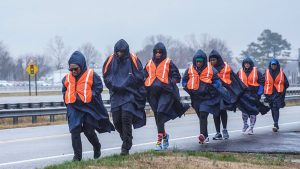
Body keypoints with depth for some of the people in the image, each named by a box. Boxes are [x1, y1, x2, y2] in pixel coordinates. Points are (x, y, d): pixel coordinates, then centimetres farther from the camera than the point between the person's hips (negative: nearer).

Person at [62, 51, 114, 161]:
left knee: (89, 130, 5)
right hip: (74, 108, 3)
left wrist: (90, 96, -13)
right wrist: (67, 100, 8)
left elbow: (98, 87, -5)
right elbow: (64, 91, 21)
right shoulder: (67, 78, 8)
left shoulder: (91, 75, -5)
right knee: (74, 131, -7)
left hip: (88, 106, -3)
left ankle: (97, 147, 35)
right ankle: (77, 155, -1)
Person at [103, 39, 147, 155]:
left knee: (126, 118, -14)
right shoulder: (111, 60, 4)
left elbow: (139, 77, -4)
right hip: (116, 94, 4)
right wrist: (114, 85, -4)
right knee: (116, 120, 4)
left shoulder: (132, 60, -5)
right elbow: (106, 76, 9)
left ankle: (126, 147, -8)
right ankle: (126, 140, 30)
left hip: (129, 94, -4)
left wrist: (124, 85, -8)